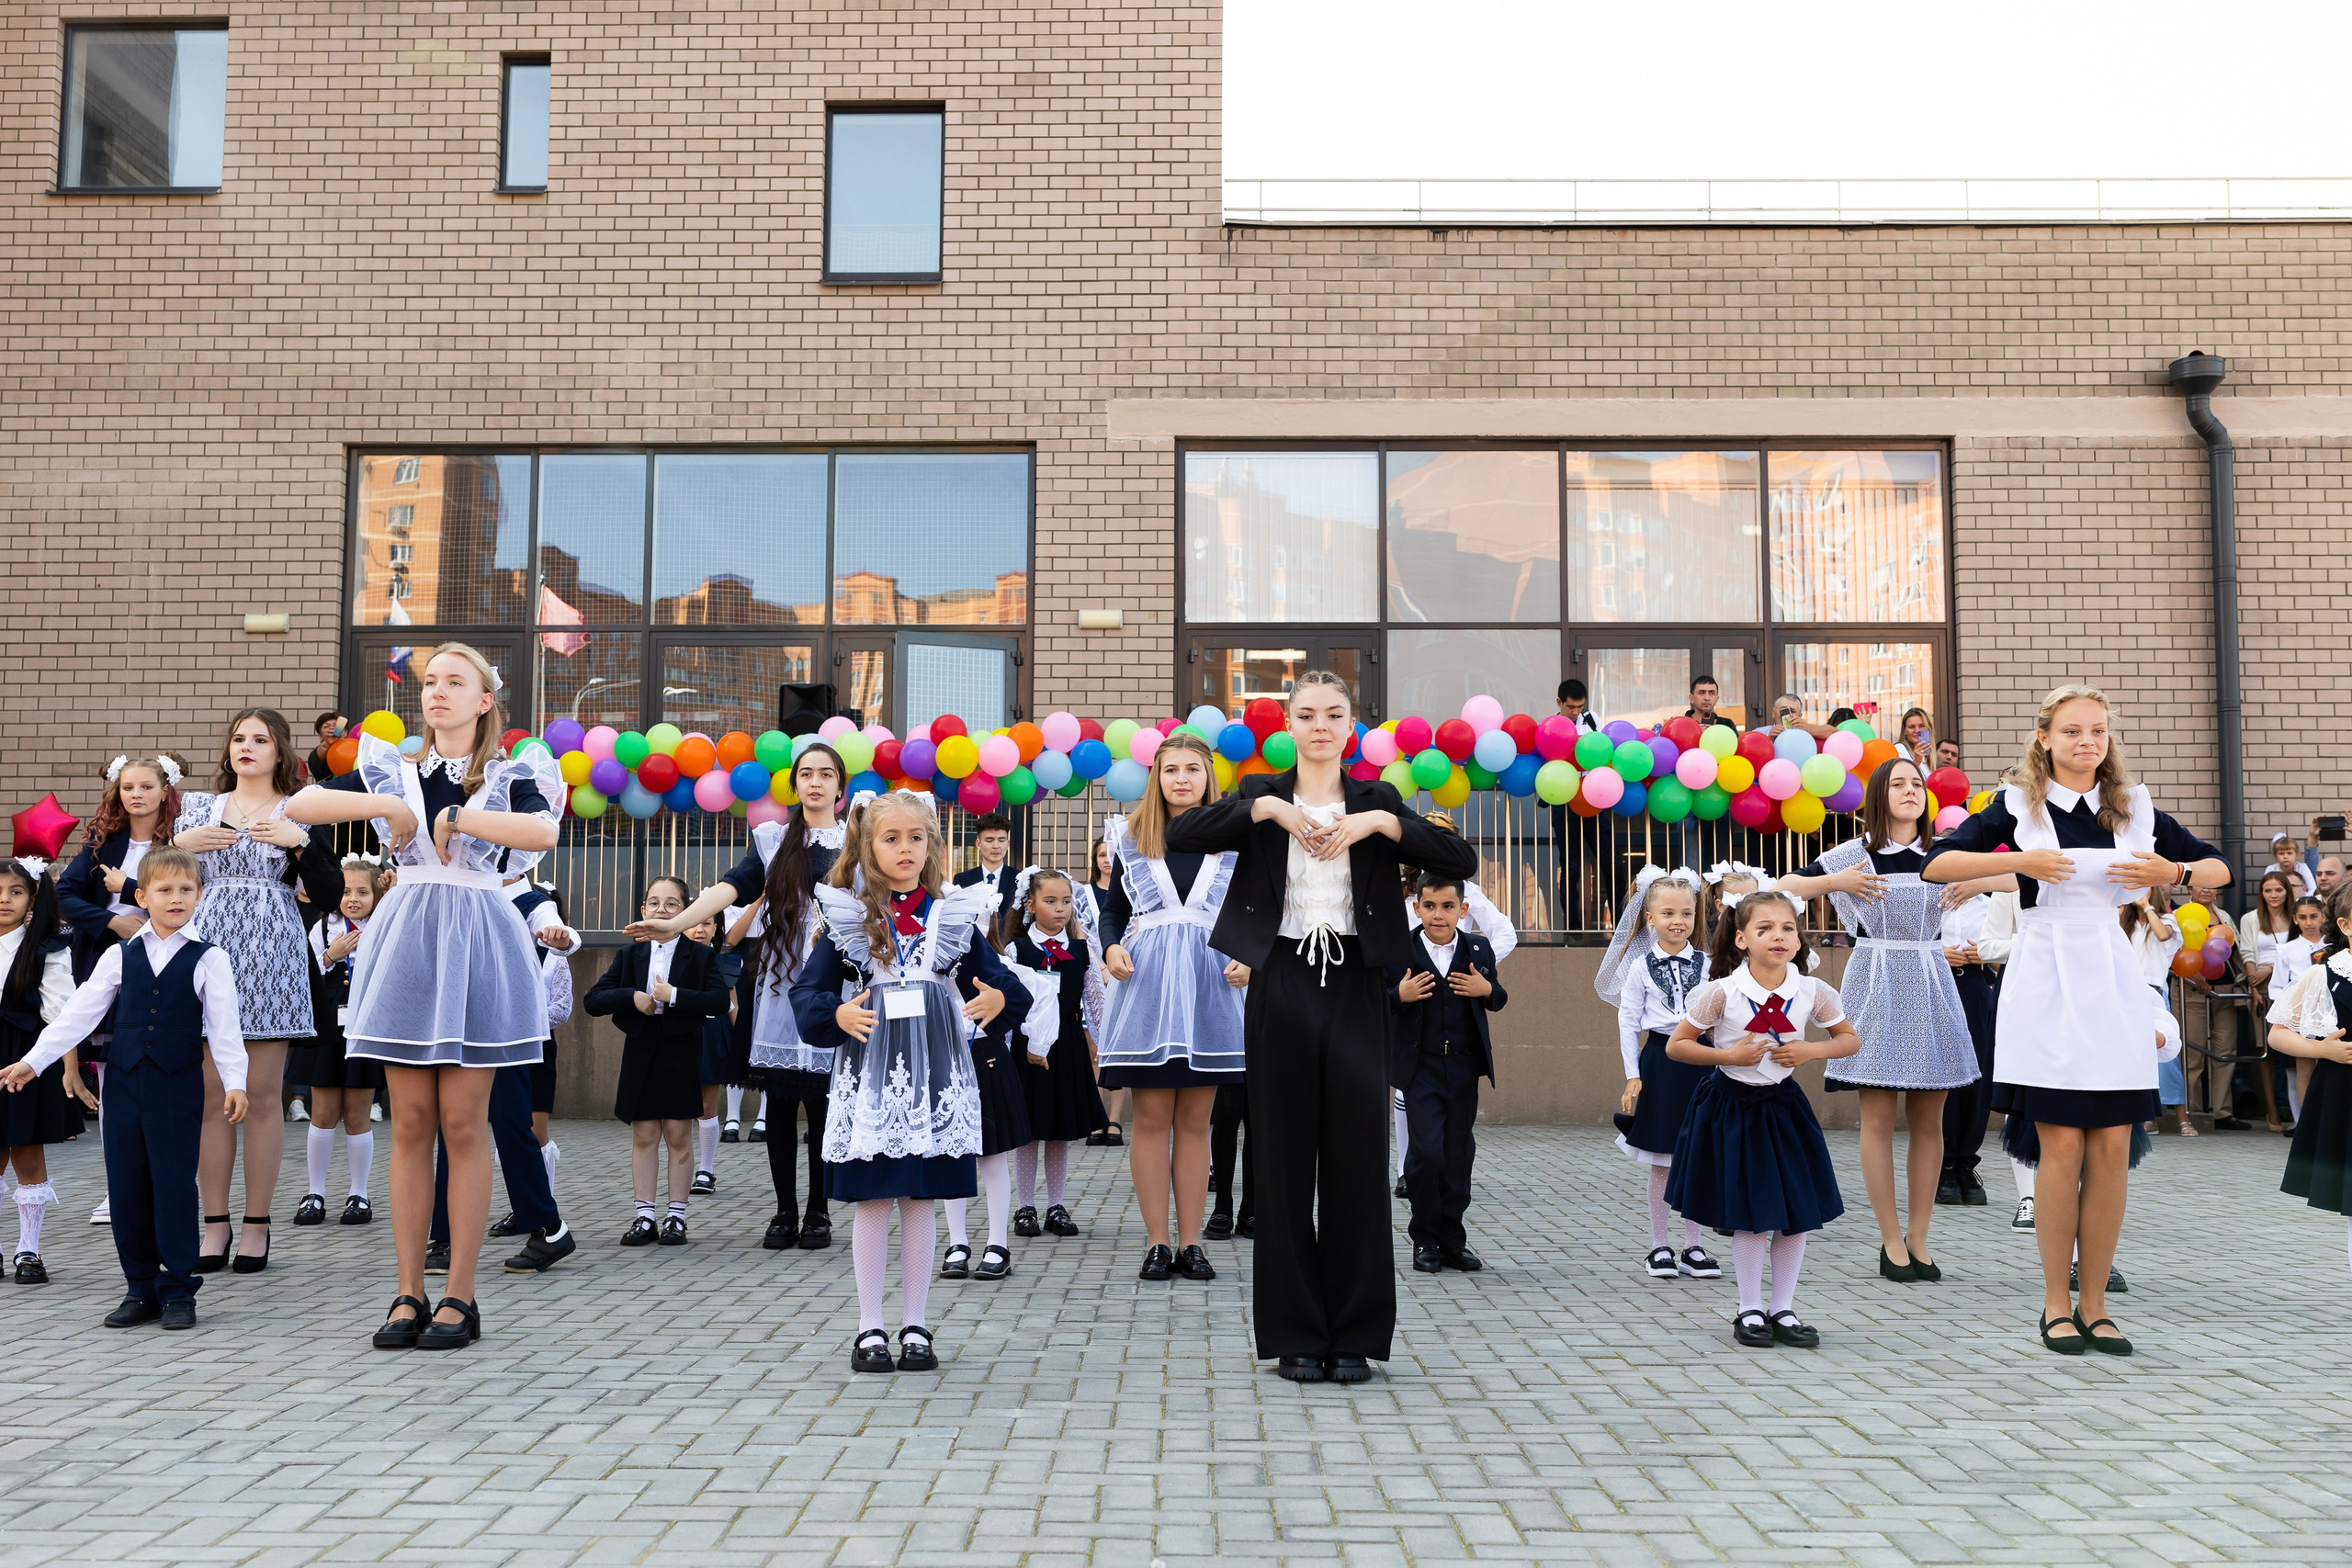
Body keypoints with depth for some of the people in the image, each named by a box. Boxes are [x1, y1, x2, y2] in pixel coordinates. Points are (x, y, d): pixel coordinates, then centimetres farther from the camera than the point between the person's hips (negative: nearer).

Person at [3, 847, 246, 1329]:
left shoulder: (209, 960, -1)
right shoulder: (120, 956, 8)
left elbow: (224, 1026, -4)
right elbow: (79, 1013, 9)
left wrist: (234, 1082, -11)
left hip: (178, 1085, -3)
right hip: (124, 1081, 4)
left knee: (174, 1184, -4)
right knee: (126, 1186, 6)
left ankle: (178, 1289, 6)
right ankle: (140, 1289, 17)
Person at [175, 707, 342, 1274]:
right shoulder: (199, 807, 15)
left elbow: (330, 896, 0)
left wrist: (302, 842, -11)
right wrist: (179, 844, -3)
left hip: (270, 957, -2)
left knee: (262, 1095, -2)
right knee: (210, 1094, 1)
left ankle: (257, 1225, 5)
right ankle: (215, 1224, 9)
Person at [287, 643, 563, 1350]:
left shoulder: (509, 775, 1)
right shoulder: (393, 770, 10)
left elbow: (543, 831, -21)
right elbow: (299, 805, 0)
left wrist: (455, 817, -14)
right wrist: (388, 805, -9)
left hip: (475, 945, -3)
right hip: (405, 940, 3)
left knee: (463, 1123, -1)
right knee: (410, 1123, 4)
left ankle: (460, 1297, 6)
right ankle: (409, 1293, 11)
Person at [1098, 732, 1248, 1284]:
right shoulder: (1131, 837, 7)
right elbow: (1113, 909, 11)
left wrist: (1249, 959, -8)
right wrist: (1112, 947, -9)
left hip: (1211, 986, 1)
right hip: (1148, 985, 0)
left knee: (1194, 1120, 5)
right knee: (1152, 1117, 1)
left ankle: (1190, 1242, 11)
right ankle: (1157, 1242, 8)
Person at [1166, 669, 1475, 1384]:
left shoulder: (1376, 800, 9)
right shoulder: (1263, 793, 8)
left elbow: (1462, 861, -2)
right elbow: (1180, 835, -8)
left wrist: (1381, 822, -11)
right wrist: (1267, 809, -15)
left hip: (1354, 987, 1)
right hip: (1282, 984, 0)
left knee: (1357, 1157, 1)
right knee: (1286, 1158, 3)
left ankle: (1355, 1335, 13)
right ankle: (1295, 1335, 13)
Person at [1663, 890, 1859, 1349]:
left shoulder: (1811, 992, -8)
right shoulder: (1722, 992, -16)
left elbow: (1850, 1040, 7)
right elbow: (1675, 1045, -9)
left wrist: (1812, 1050, -12)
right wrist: (1729, 1055, -21)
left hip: (1782, 1105, 3)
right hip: (1732, 1106, -3)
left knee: (1798, 1213, 5)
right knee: (1752, 1217, 1)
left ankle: (1782, 1309, 20)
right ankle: (1750, 1311, 18)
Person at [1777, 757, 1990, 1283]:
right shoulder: (1854, 855, 1)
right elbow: (1782, 889, 1)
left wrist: (1979, 884, -2)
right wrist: (1835, 883, -11)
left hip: (1931, 985, 3)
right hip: (1876, 985, -3)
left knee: (1928, 1119, 4)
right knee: (1878, 1118, -2)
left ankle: (1918, 1238, 13)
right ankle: (1892, 1241, 6)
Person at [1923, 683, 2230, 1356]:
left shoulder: (2134, 808, 10)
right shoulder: (2018, 806, 2)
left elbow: (2219, 868, 17)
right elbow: (1935, 864, -5)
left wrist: (2174, 873, -4)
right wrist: (2020, 861, -15)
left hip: (2113, 979, 3)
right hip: (2046, 979, -3)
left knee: (2113, 1149, 2)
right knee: (2063, 1147, -3)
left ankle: (2095, 1304, 14)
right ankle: (2057, 1303, 10)